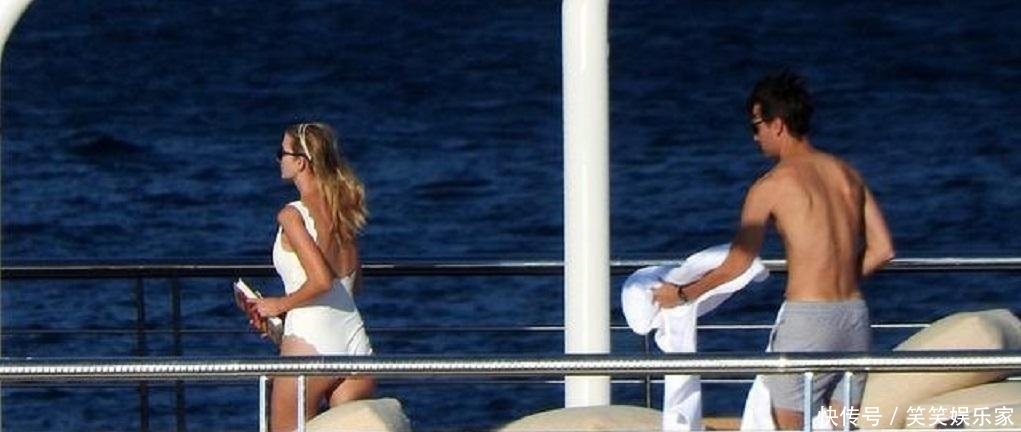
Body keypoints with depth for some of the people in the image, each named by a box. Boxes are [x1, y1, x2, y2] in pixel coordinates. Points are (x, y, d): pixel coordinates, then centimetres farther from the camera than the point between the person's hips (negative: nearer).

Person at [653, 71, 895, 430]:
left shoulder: (770, 187, -5)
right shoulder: (847, 174, 11)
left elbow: (736, 265, 0)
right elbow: (882, 250, 9)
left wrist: (681, 294, 14)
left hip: (807, 319, -6)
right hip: (855, 316, 6)